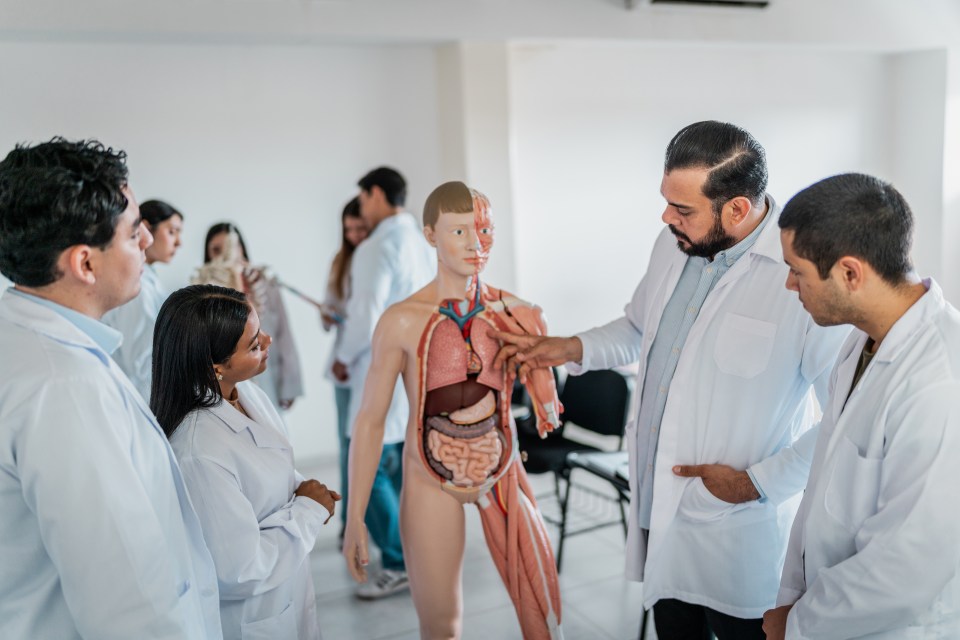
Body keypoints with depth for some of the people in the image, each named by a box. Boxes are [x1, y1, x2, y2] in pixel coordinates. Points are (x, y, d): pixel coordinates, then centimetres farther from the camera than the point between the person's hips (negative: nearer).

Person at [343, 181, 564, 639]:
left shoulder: (512, 311, -4)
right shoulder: (403, 320, -14)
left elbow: (547, 405, 9)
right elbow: (369, 420, -8)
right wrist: (354, 519, -7)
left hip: (502, 470, 3)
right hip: (432, 483, -3)